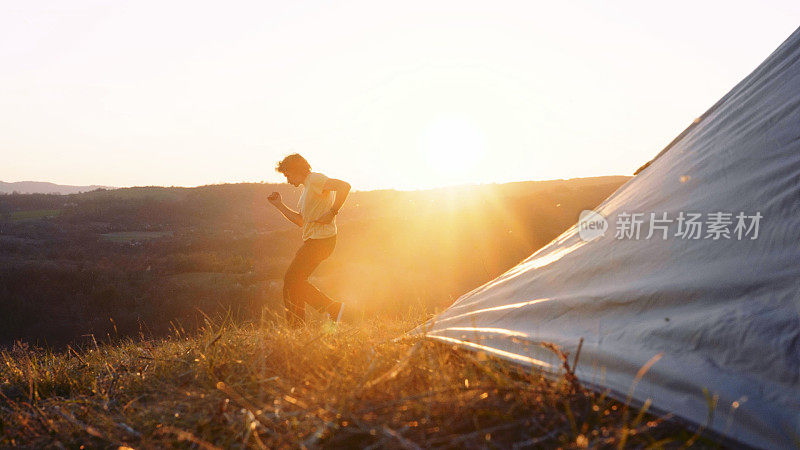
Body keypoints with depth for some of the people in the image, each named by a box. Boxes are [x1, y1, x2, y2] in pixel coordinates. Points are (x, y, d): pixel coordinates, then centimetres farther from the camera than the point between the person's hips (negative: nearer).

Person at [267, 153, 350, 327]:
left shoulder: (316, 180, -11)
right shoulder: (307, 188, 22)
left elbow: (344, 186, -27)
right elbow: (300, 221, 25)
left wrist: (332, 212, -24)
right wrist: (280, 205, 21)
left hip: (321, 240, -10)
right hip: (312, 240, 10)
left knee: (293, 280, -9)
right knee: (292, 280, 10)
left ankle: (333, 308, -6)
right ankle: (296, 327, 14)